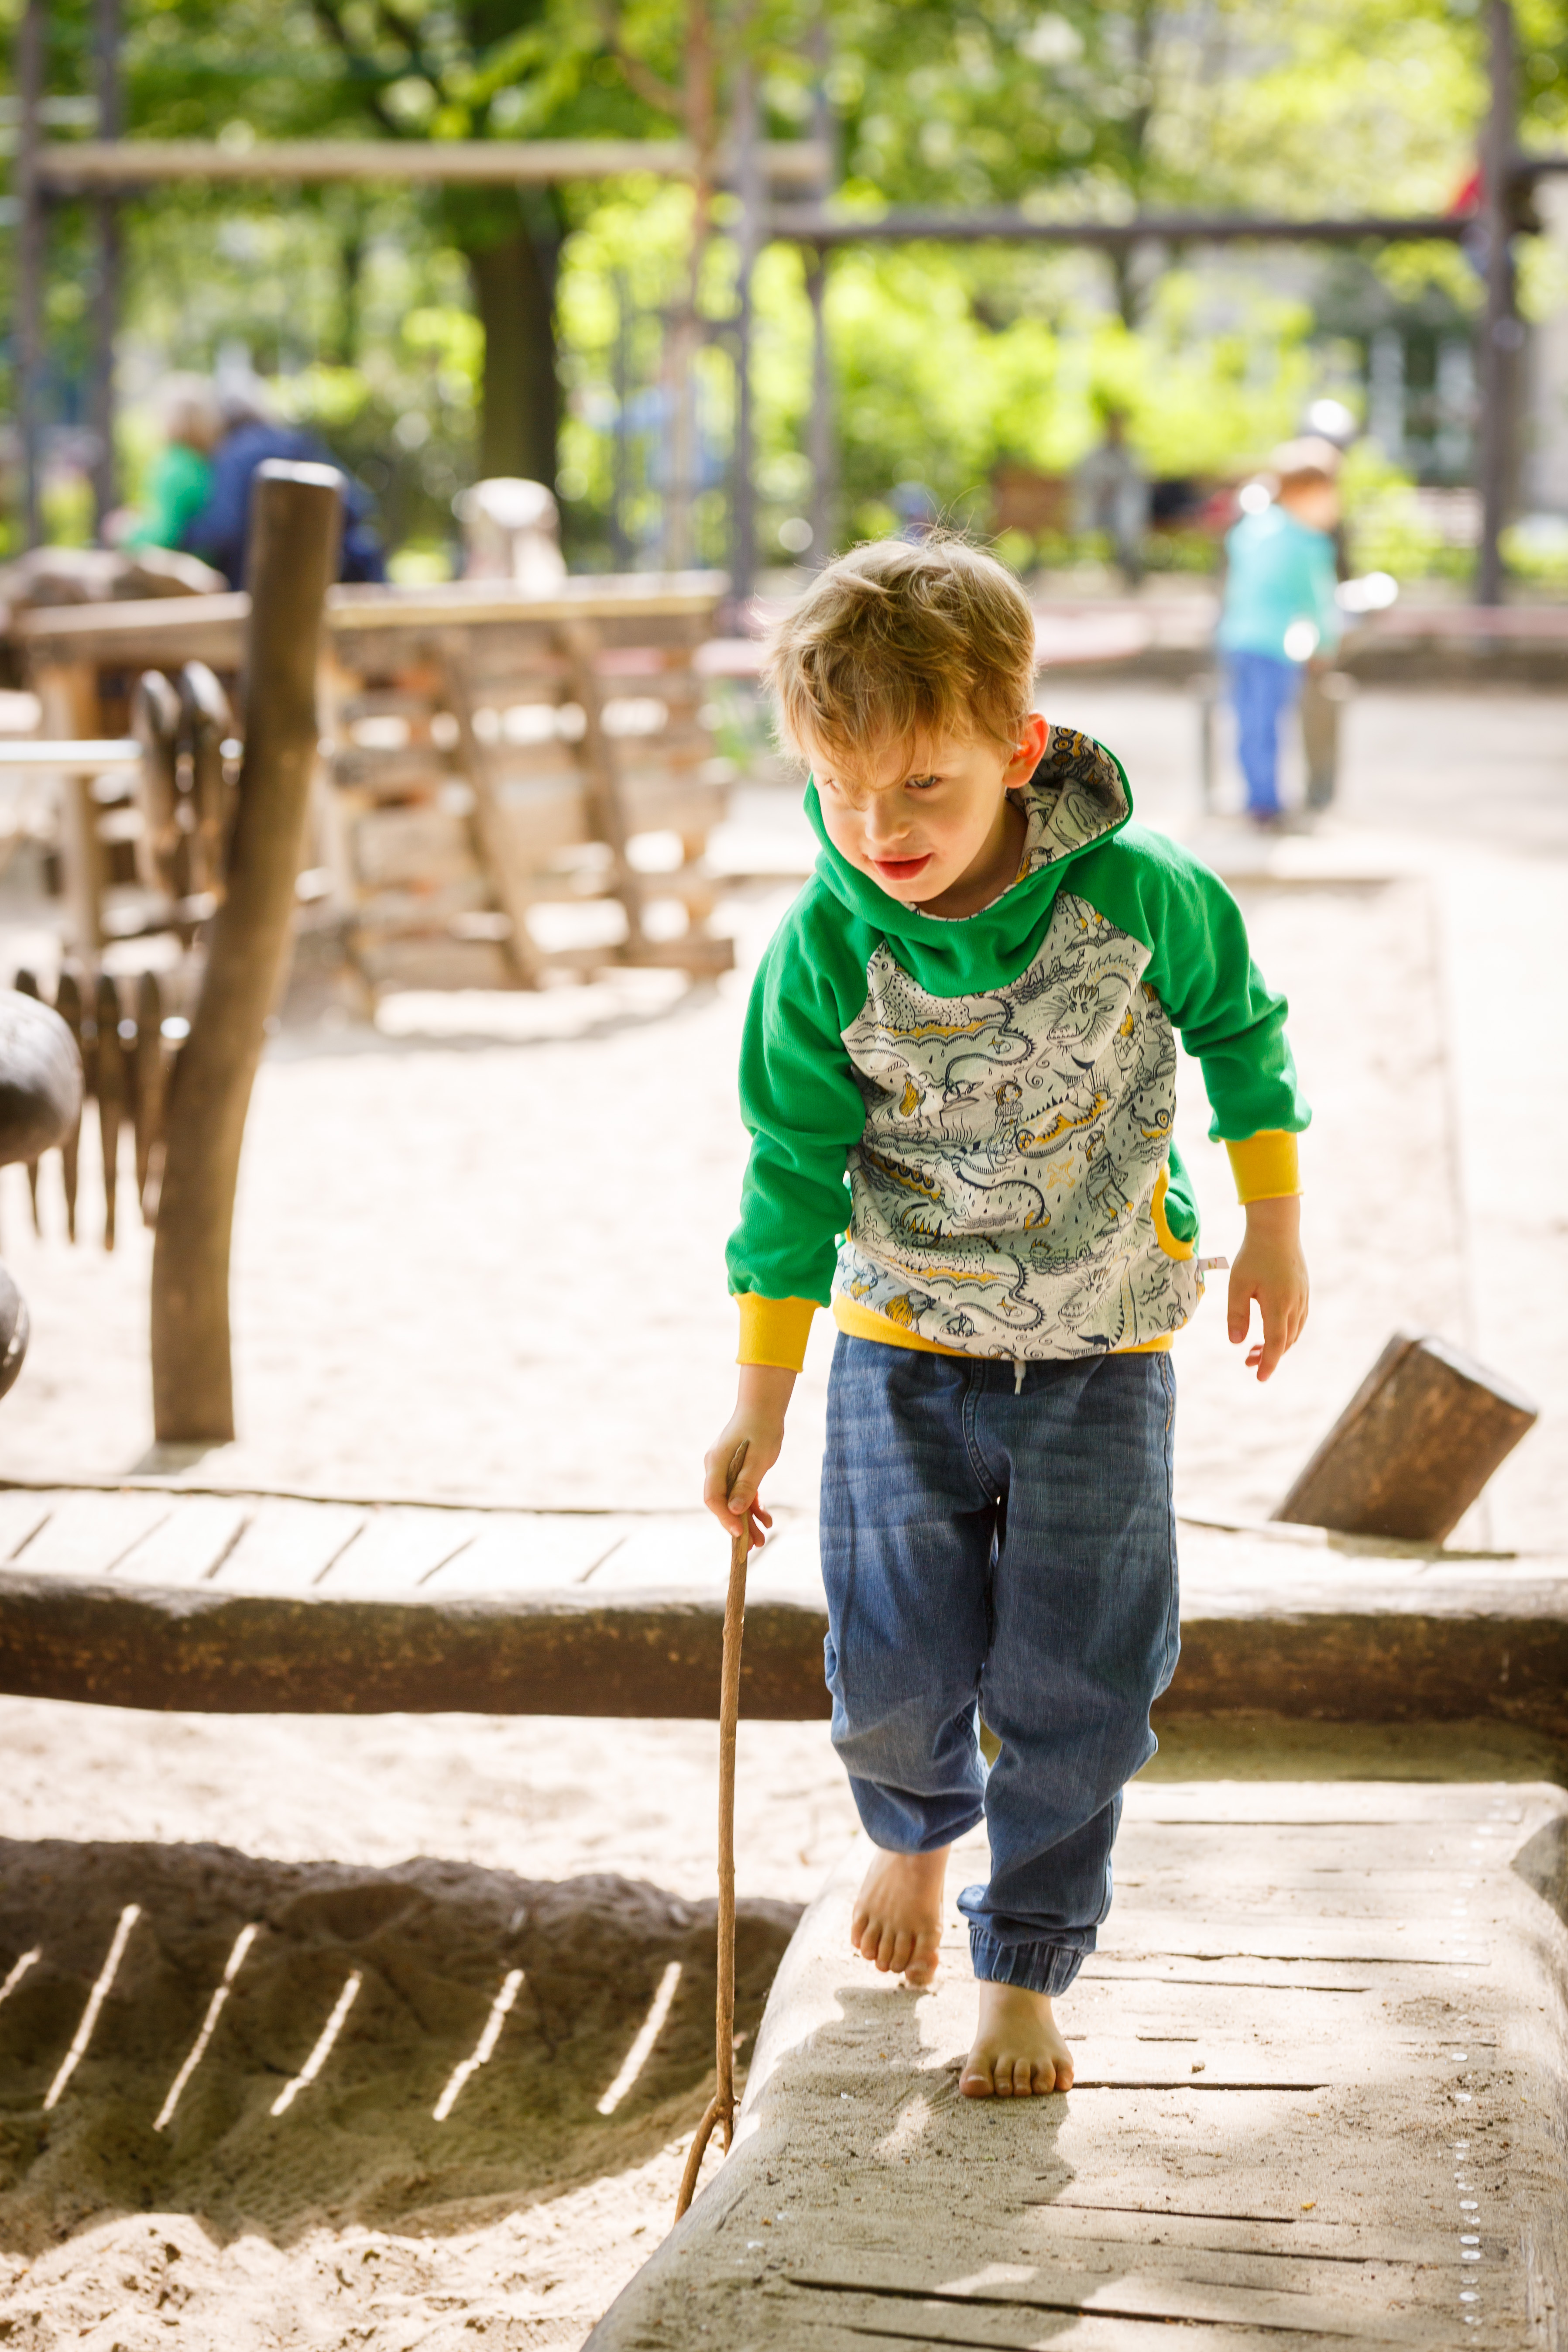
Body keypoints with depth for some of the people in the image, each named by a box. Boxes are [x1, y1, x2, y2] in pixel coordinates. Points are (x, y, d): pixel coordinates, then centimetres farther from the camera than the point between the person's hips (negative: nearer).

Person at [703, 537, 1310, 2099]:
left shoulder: (1138, 896, -17)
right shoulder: (826, 950, -16)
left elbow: (1240, 1033, 2)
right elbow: (794, 1174, -8)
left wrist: (1274, 1232, 5)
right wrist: (760, 1399, -6)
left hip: (1101, 1350, 0)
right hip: (905, 1343, 0)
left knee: (1077, 1679, -2)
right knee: (899, 1655, 0)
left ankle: (1027, 1964, 20)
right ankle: (916, 1823, 37)